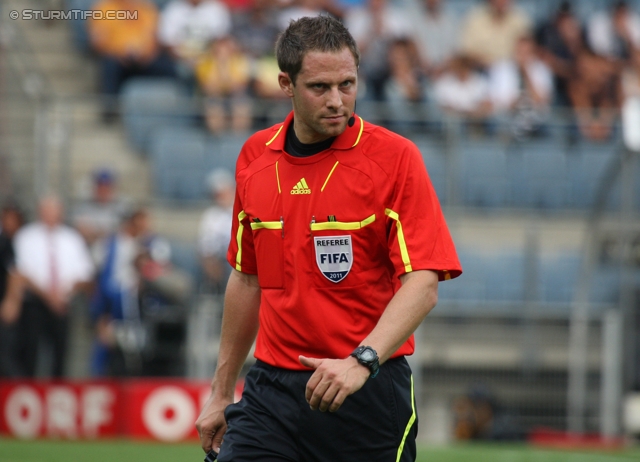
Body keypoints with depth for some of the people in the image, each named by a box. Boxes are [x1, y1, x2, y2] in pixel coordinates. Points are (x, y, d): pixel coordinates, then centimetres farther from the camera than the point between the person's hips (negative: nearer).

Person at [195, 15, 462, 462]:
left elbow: (423, 285, -15)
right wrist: (222, 392, 19)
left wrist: (360, 361, -28)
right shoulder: (255, 157, 8)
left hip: (368, 392, -3)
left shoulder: (396, 157, -8)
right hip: (271, 390, 3)